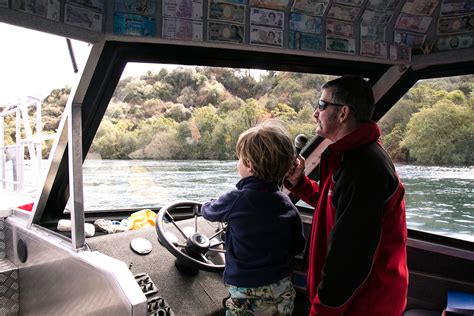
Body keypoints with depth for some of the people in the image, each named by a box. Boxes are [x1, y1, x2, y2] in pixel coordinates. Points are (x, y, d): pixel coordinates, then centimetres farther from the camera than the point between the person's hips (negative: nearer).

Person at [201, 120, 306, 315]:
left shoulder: (236, 200, -17)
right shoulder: (287, 204, -5)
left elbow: (209, 212, 3)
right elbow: (297, 247, 3)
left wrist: (205, 206, 25)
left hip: (247, 294, -4)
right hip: (283, 292, 5)